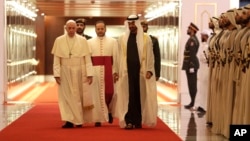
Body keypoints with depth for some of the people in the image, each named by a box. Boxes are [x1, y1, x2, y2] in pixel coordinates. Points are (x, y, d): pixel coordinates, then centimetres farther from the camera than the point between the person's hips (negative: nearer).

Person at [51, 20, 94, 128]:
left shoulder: (82, 40, -1)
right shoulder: (59, 41, 0)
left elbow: (87, 59, -1)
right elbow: (56, 59, 0)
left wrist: (89, 74, -6)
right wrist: (57, 74, -7)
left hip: (80, 73, 0)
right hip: (65, 73, 0)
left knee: (79, 96, 5)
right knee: (67, 97, 0)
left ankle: (79, 120, 18)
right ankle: (69, 120, 2)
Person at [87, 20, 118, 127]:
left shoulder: (113, 41, 5)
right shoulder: (89, 42, 7)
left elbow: (116, 57, 0)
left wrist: (115, 71, -7)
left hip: (108, 70, -1)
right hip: (94, 70, 1)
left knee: (109, 93, -3)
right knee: (96, 95, 2)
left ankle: (109, 111, 26)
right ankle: (98, 119, 8)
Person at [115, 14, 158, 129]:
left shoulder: (146, 38, 3)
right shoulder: (122, 39, 8)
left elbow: (150, 55, 2)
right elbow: (119, 56, 8)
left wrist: (149, 70, -7)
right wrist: (118, 71, 3)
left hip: (141, 71, -1)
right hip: (127, 71, 1)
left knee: (140, 95, 3)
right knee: (129, 96, -2)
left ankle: (138, 121, 10)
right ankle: (129, 121, -2)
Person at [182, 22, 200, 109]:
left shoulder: (192, 40, -15)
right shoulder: (193, 39, 16)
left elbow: (192, 54, -21)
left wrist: (191, 66, -22)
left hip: (191, 65, -10)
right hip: (192, 64, 10)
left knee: (192, 85, -7)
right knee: (192, 85, 11)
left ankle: (193, 103, -5)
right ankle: (193, 102, 15)